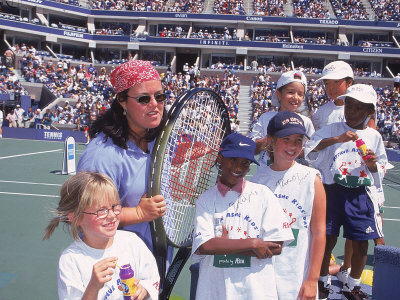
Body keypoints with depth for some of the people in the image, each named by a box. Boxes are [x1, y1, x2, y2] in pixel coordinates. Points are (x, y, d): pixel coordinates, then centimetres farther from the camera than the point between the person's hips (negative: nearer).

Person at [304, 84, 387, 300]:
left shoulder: (374, 136, 6)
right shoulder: (333, 130, -1)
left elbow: (381, 173, 13)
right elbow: (309, 150, -15)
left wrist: (373, 165, -9)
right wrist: (336, 139, -24)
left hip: (361, 195, 2)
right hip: (333, 192, -2)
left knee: (361, 244, 7)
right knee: (328, 239, 5)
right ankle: (322, 282, 28)